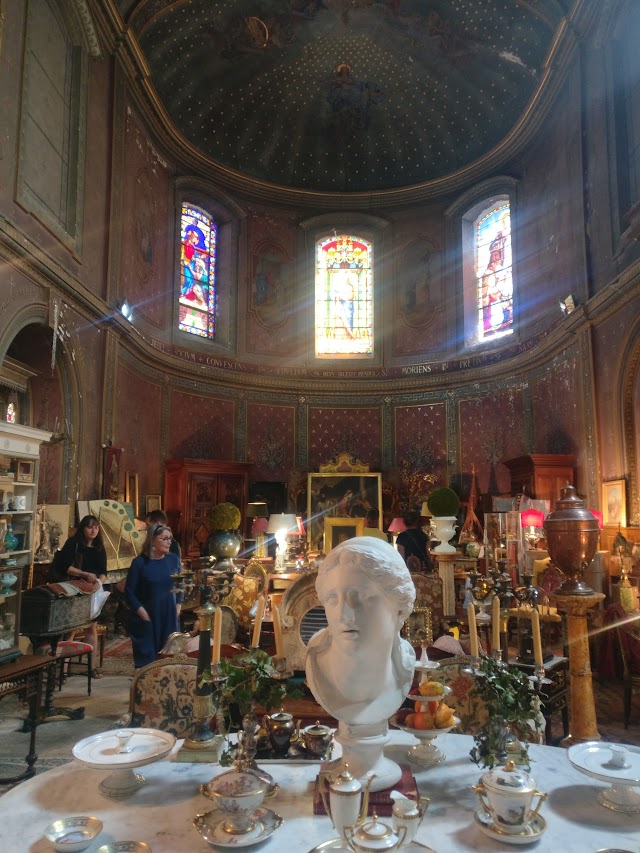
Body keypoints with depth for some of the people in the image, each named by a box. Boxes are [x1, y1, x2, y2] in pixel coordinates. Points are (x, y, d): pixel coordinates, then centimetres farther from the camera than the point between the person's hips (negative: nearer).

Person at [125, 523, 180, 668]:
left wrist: (178, 606, 2)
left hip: (169, 617, 4)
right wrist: (141, 612, -13)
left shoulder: (173, 559, 4)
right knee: (146, 656, 1)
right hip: (147, 618, -3)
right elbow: (129, 591, -6)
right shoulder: (140, 562, -7)